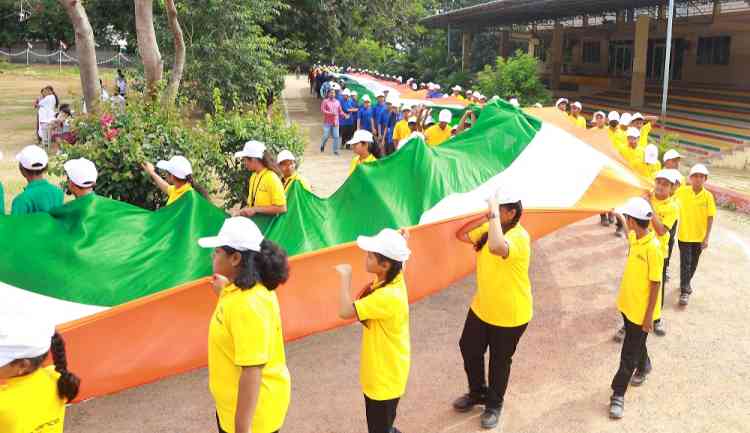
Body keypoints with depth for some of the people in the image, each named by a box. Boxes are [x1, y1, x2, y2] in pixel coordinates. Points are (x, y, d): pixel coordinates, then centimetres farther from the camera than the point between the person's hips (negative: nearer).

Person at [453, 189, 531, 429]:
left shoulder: (519, 237, -28)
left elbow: (496, 247, -49)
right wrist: (483, 218, -9)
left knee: (499, 361, 13)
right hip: (481, 307, 8)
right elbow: (461, 235, 3)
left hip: (510, 314, -8)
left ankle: (494, 404, 37)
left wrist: (493, 215, -39)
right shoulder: (489, 229, -2)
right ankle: (477, 393, 45)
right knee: (468, 349, 20)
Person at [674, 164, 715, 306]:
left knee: (693, 264, 16)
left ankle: (687, 282, 39)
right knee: (685, 263, -1)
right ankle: (684, 291, 7)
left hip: (699, 237, 1)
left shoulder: (708, 196, -9)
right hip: (684, 235, -1)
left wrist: (707, 238, -10)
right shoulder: (682, 191, -10)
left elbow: (710, 218, -7)